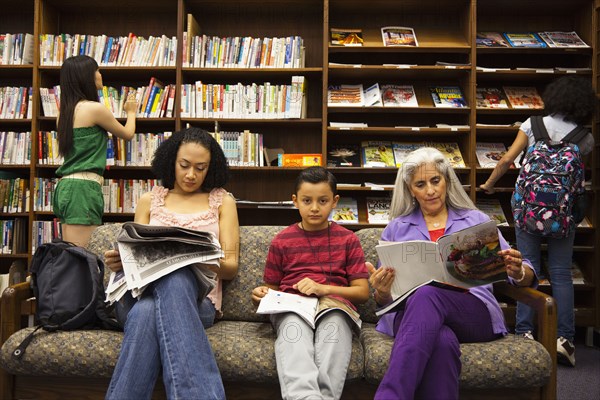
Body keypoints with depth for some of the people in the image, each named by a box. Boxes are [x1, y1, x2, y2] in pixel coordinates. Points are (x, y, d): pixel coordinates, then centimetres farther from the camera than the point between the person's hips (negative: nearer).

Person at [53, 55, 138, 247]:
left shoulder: (66, 111, 15)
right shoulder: (94, 108, -8)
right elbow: (127, 134, 7)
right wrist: (131, 112, 28)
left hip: (66, 186, 9)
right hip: (83, 187, -9)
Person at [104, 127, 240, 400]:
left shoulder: (222, 201, 15)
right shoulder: (149, 200, 19)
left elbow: (231, 267, 9)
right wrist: (120, 261, -8)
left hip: (197, 299, -1)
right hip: (140, 293, 2)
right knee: (145, 311, -38)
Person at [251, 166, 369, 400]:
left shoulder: (348, 240, 13)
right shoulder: (282, 241, 16)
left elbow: (362, 293, 8)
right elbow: (271, 289, 21)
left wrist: (324, 289, -9)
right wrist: (260, 296, -4)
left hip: (335, 304, 0)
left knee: (334, 323, -36)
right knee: (293, 327, -36)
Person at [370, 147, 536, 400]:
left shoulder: (476, 220, 21)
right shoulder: (395, 229, 22)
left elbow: (526, 277, 15)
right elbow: (383, 298, 17)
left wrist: (518, 272, -11)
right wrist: (381, 291, -9)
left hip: (475, 313, 0)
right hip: (409, 312, 0)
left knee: (427, 295, -37)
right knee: (442, 342, -39)